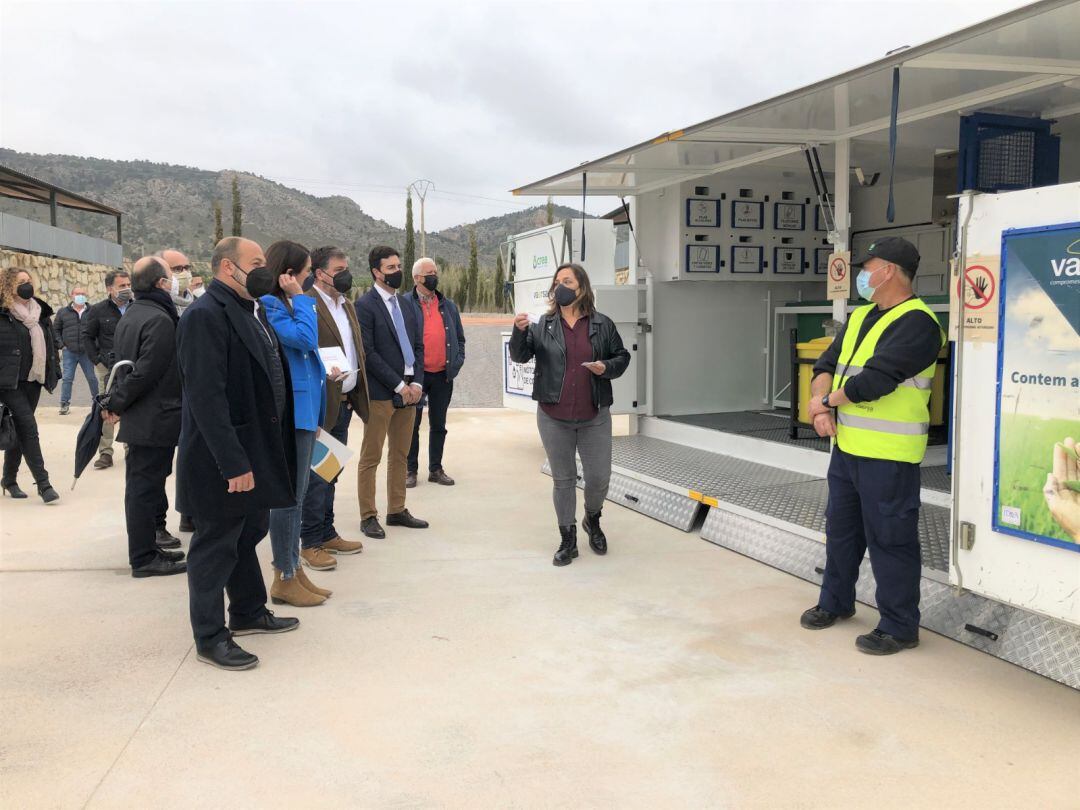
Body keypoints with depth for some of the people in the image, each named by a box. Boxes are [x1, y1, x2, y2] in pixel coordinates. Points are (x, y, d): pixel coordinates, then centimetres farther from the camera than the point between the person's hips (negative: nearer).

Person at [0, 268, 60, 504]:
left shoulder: (40, 312, 11)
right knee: (28, 428, -11)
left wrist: (54, 373, 15)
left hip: (33, 380, 6)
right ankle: (43, 483, -9)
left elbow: (51, 343, 18)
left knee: (20, 430, 13)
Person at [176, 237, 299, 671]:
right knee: (216, 545, 4)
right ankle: (210, 637, 16)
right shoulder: (206, 315, -19)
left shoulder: (253, 310, 11)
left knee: (249, 534, 21)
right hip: (226, 459, -9)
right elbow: (207, 397, -25)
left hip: (258, 450, 9)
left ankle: (248, 612, 37)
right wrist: (233, 463, -26)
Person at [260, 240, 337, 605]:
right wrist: (300, 298, -12)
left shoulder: (287, 303, 15)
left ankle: (293, 568, 24)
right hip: (288, 412, -10)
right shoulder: (267, 304, -13)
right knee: (289, 496, -2)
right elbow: (304, 339, -25)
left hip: (304, 411, 10)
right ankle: (285, 579, 8)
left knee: (295, 494, 15)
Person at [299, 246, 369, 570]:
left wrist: (357, 396, 15)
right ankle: (311, 543, 8)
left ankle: (327, 534, 27)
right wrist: (325, 371, -25)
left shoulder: (346, 306, 15)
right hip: (321, 405, -9)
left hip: (344, 403, 9)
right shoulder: (307, 305, -14)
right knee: (317, 475, -1)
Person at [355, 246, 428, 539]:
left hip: (409, 391, 7)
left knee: (400, 456, 13)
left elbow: (418, 346, 15)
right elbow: (368, 352, -13)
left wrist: (416, 383, 0)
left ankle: (397, 511, 22)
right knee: (371, 457, 1)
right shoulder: (365, 305, -7)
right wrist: (398, 385, -14)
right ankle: (368, 517, 8)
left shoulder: (407, 305, 15)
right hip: (380, 393, -7)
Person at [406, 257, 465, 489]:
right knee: (412, 424, 4)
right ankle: (410, 470, 13)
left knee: (439, 425, 11)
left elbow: (460, 338, 16)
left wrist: (457, 363, 2)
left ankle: (436, 469, 21)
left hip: (443, 375, 4)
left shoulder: (448, 305, 11)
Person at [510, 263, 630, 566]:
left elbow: (622, 356, 9)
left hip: (594, 418, 0)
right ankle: (567, 540, 20)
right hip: (554, 418, 0)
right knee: (563, 480, 9)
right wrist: (520, 331, -24)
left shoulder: (602, 324, 2)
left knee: (599, 478, 4)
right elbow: (520, 355, -5)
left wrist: (607, 367, -12)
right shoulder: (543, 326, 3)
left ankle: (592, 520, 35)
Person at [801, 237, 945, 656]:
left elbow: (874, 379, -22)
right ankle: (835, 601, 37)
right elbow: (827, 364, 10)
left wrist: (828, 400, -8)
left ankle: (899, 626, 12)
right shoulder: (860, 317, 14)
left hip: (888, 453, -9)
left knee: (890, 538, -1)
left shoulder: (917, 323, -14)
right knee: (841, 527, 20)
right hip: (847, 445, 9)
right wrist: (821, 405, -9)